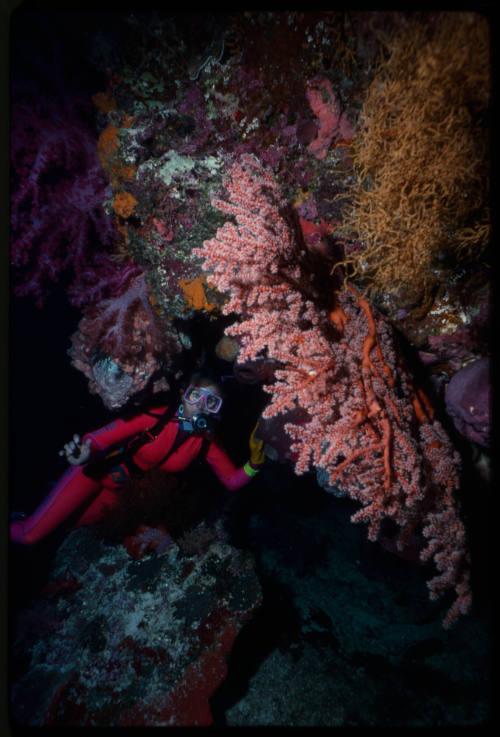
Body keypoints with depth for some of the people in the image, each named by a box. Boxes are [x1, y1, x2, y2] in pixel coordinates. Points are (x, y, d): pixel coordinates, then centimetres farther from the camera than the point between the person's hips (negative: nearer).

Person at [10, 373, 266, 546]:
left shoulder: (207, 443, -17)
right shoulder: (157, 417, -28)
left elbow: (232, 481, -14)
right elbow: (100, 437, -24)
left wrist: (254, 464, -32)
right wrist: (85, 452, -46)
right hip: (96, 472, -3)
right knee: (30, 534, -2)